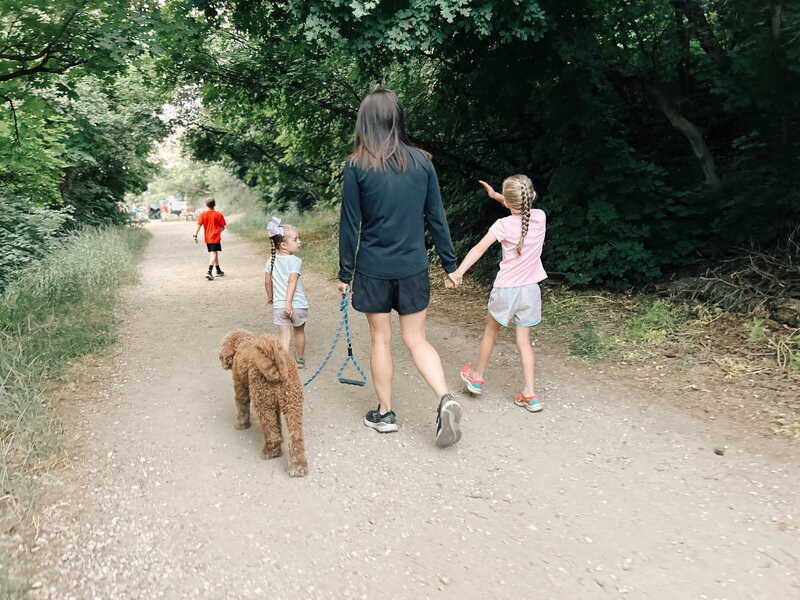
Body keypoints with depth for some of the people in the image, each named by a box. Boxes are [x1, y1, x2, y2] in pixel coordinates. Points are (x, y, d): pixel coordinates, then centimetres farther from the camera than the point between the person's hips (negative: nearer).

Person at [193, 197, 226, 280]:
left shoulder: (203, 214, 2)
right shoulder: (218, 214, -4)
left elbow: (199, 225, -6)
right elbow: (223, 227, 1)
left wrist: (195, 235, -8)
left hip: (207, 238, 4)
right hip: (215, 238, -4)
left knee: (215, 254, 19)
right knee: (213, 255, -9)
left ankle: (218, 271, 32)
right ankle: (209, 272, -27)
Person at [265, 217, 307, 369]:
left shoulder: (271, 261, 4)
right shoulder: (295, 261, -13)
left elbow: (267, 282, 9)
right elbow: (292, 282, -22)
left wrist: (270, 297, 24)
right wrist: (289, 302, -25)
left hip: (279, 306, 3)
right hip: (298, 305, -3)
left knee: (284, 336, 3)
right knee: (299, 332, 19)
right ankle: (299, 360, 37)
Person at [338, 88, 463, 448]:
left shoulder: (357, 166, -8)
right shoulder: (422, 162, 0)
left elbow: (350, 225, -6)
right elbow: (436, 218, 3)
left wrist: (345, 273, 2)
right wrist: (450, 263, 11)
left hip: (373, 269, -2)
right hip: (413, 268, 2)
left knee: (380, 340, 12)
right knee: (416, 340, 13)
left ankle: (385, 414, 23)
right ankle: (445, 399, -6)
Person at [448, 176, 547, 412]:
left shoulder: (503, 225, -14)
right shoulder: (540, 217, -1)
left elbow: (479, 248, -23)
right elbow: (524, 209, 21)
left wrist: (459, 271, -29)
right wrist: (495, 195, 21)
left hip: (505, 289, -3)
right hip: (530, 290, 3)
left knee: (490, 332, 17)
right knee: (523, 340, 11)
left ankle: (477, 377, 36)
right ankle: (530, 394, 9)